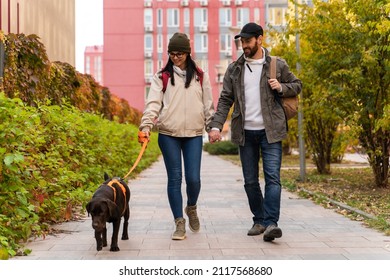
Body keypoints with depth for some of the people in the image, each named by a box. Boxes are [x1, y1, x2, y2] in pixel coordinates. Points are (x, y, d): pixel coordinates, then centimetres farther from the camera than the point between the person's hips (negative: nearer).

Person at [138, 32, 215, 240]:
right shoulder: (161, 77, 5)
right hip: (168, 135, -1)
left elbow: (208, 104, 14)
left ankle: (191, 208, 28)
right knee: (175, 179, 1)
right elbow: (153, 103, -5)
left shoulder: (200, 76, 10)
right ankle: (179, 223, 9)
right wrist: (146, 125, -18)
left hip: (193, 134, 1)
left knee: (193, 178, -4)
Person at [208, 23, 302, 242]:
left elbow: (297, 85, 14)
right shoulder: (234, 69, 8)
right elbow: (225, 100, 6)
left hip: (270, 131, -3)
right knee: (250, 181, 7)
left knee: (272, 177, -12)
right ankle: (259, 220, 20)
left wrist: (281, 88, -8)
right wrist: (216, 125, -7)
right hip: (245, 133, 3)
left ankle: (271, 223, -16)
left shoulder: (278, 65, 3)